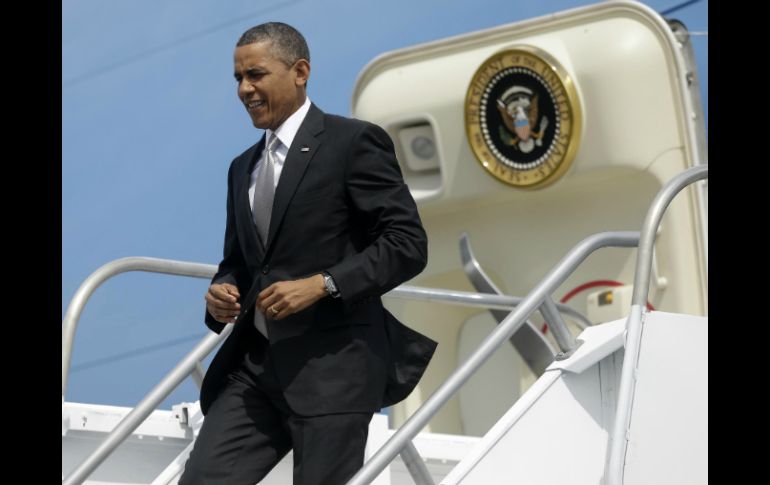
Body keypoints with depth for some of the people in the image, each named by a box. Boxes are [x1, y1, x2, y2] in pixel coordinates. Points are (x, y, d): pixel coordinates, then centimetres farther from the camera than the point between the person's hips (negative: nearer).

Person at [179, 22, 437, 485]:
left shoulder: (354, 142, -4)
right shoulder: (243, 167, 18)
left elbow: (408, 243, -10)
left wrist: (322, 284, -19)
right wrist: (223, 292, 3)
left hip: (332, 365, -7)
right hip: (255, 361, 7)